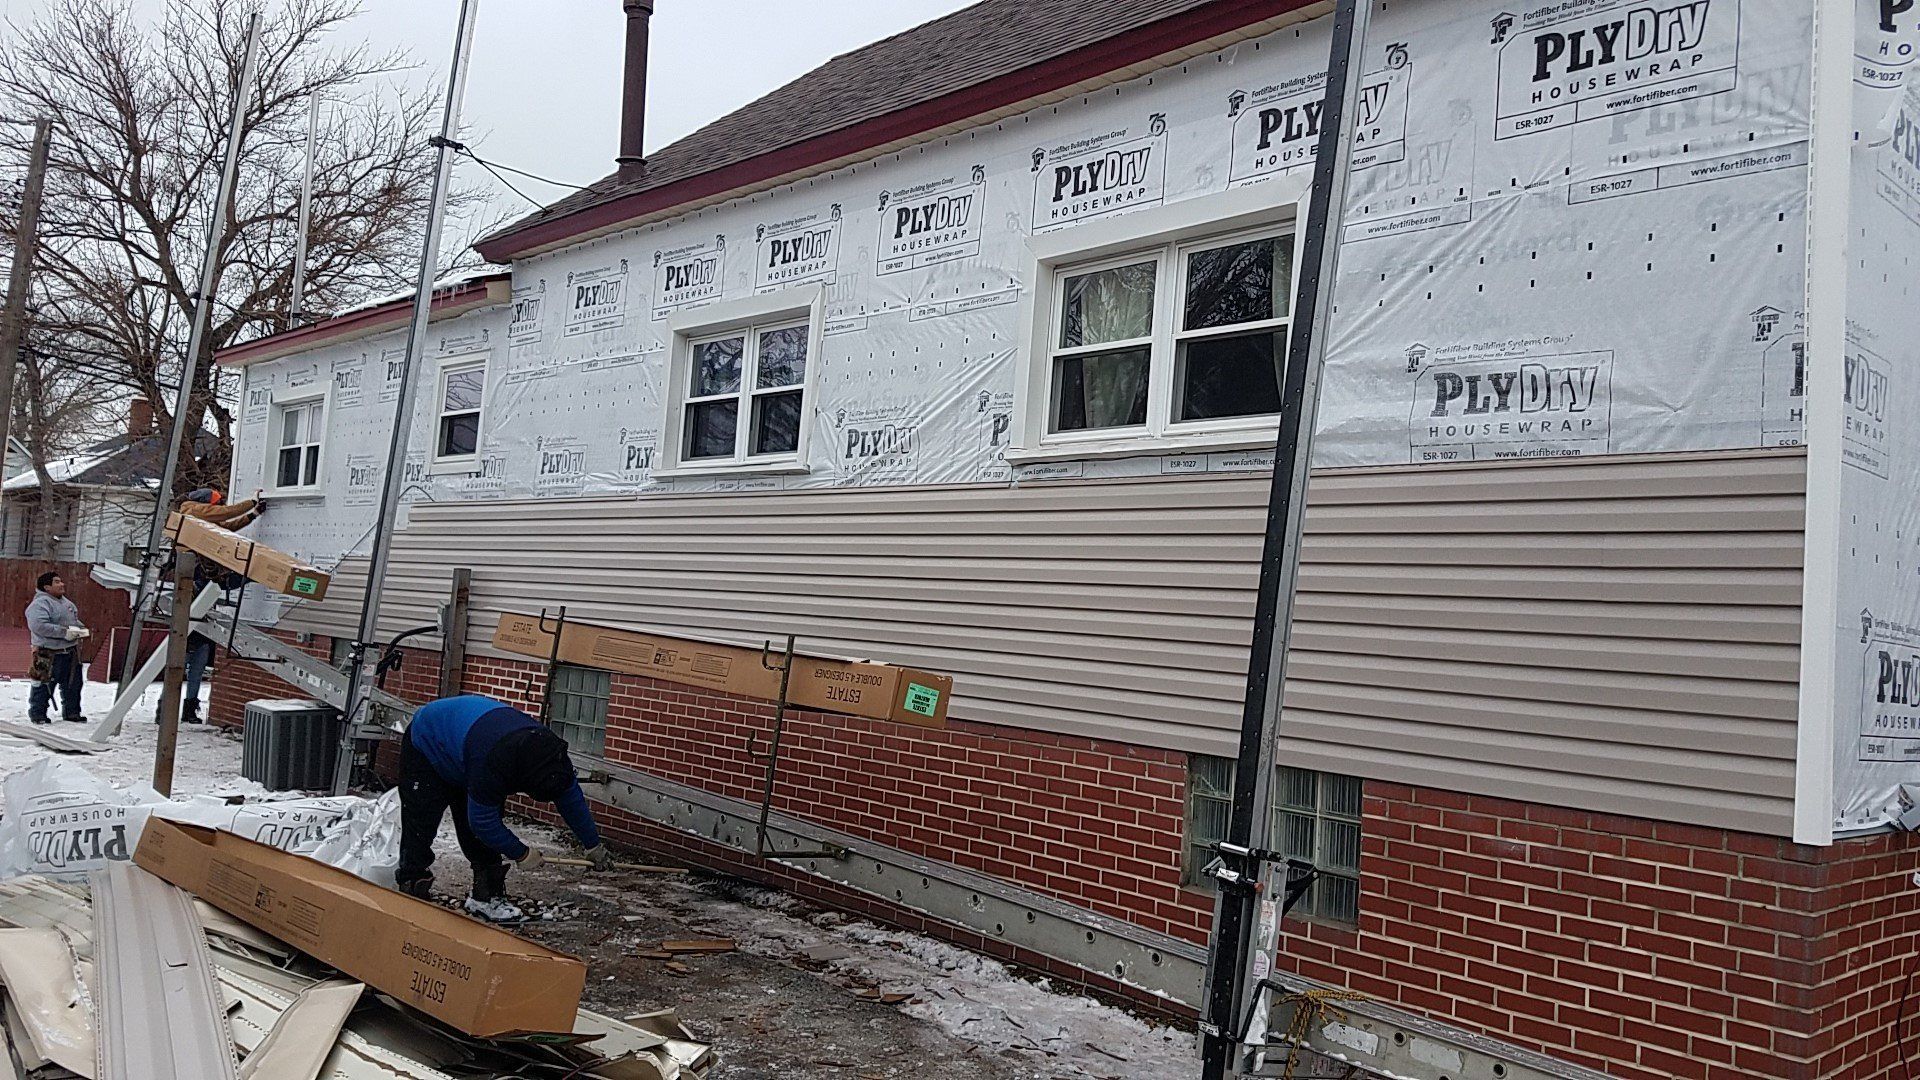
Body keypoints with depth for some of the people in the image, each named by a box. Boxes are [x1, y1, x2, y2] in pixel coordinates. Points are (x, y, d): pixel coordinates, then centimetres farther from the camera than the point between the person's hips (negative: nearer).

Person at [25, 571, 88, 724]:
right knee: (44, 685, 0)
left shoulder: (66, 602, 14)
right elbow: (39, 626, -27)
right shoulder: (40, 604, -15)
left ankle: (71, 712, 26)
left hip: (71, 651, 9)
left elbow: (75, 619, 28)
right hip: (50, 654, -9)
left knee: (73, 684, 14)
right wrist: (64, 632, -27)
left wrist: (81, 629, 6)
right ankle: (37, 714, 13)